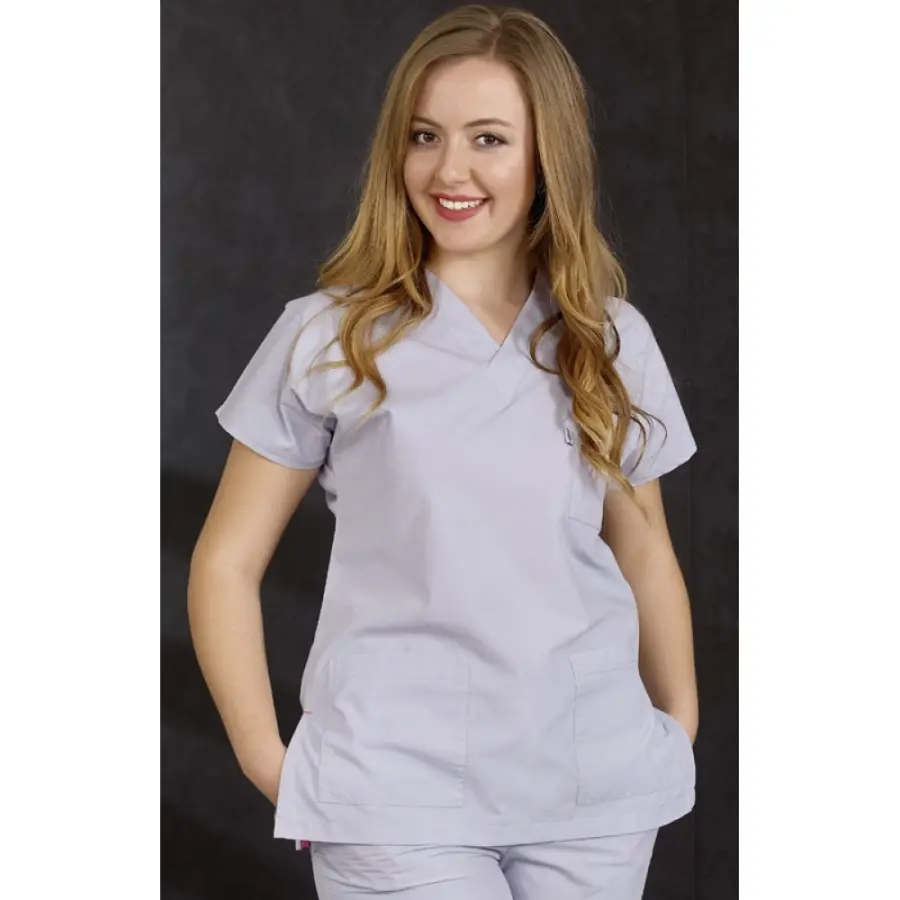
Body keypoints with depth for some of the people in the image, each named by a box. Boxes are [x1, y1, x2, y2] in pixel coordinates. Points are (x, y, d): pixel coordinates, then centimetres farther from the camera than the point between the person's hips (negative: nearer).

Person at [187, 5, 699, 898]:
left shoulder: (612, 342, 5)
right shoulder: (326, 340, -3)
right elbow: (227, 563, 0)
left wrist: (680, 725, 12)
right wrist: (266, 759, -5)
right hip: (398, 794, -2)